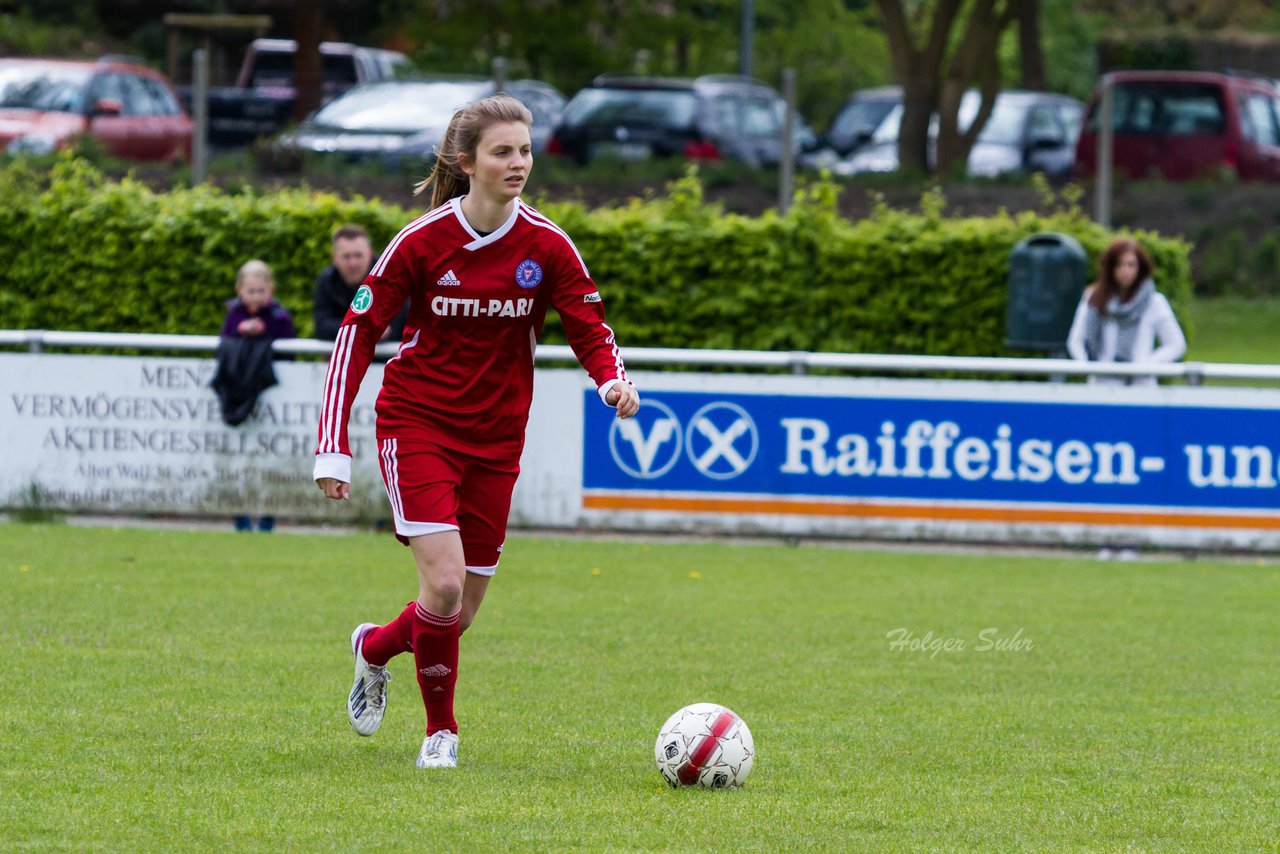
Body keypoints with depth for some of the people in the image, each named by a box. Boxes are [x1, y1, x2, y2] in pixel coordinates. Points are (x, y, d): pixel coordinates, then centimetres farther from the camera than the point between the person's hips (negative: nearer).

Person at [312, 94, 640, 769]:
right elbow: (357, 334, -6)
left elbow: (591, 332, 2)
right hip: (416, 425, -3)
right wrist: (333, 449, -11)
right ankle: (440, 728, 2)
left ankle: (375, 648, 38)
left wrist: (613, 381, -23)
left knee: (461, 610, 5)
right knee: (444, 582, -20)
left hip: (496, 436, 3)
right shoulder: (422, 241, -11)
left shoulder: (546, 247, -5)